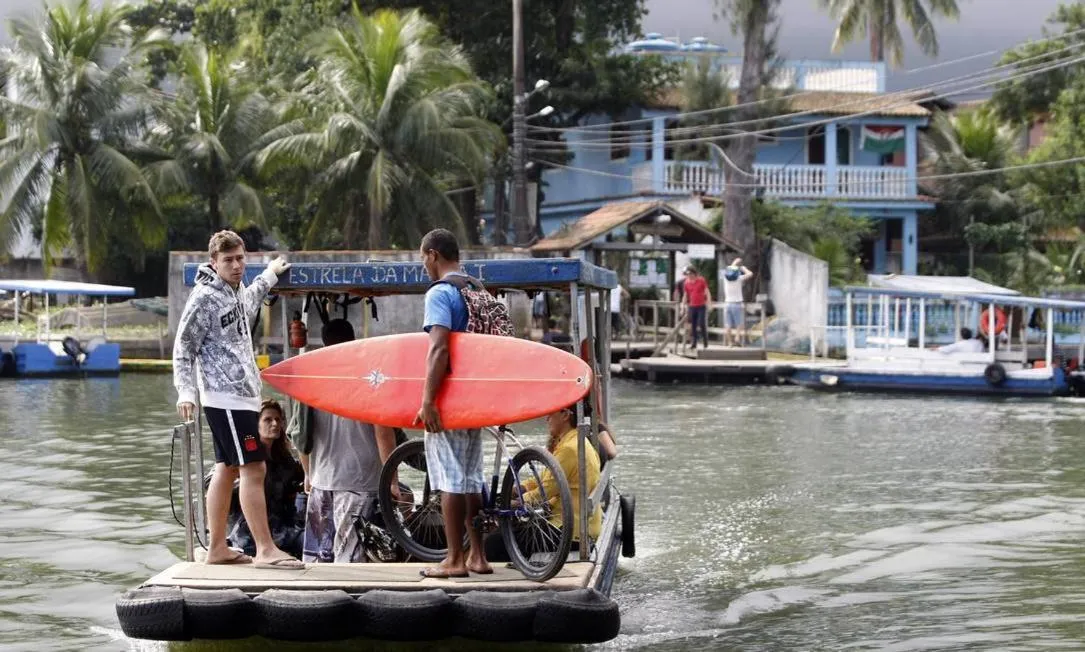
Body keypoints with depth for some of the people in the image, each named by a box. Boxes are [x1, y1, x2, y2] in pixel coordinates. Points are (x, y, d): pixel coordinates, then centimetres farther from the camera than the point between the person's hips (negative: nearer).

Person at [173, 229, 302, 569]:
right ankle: (266, 550, -10)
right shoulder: (204, 298, -12)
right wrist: (185, 392, -22)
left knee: (227, 469, 11)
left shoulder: (237, 290, 13)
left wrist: (269, 275, 51)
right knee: (253, 469, -11)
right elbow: (183, 349, -12)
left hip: (242, 395, 9)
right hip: (225, 398, -9)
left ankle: (217, 548, 16)